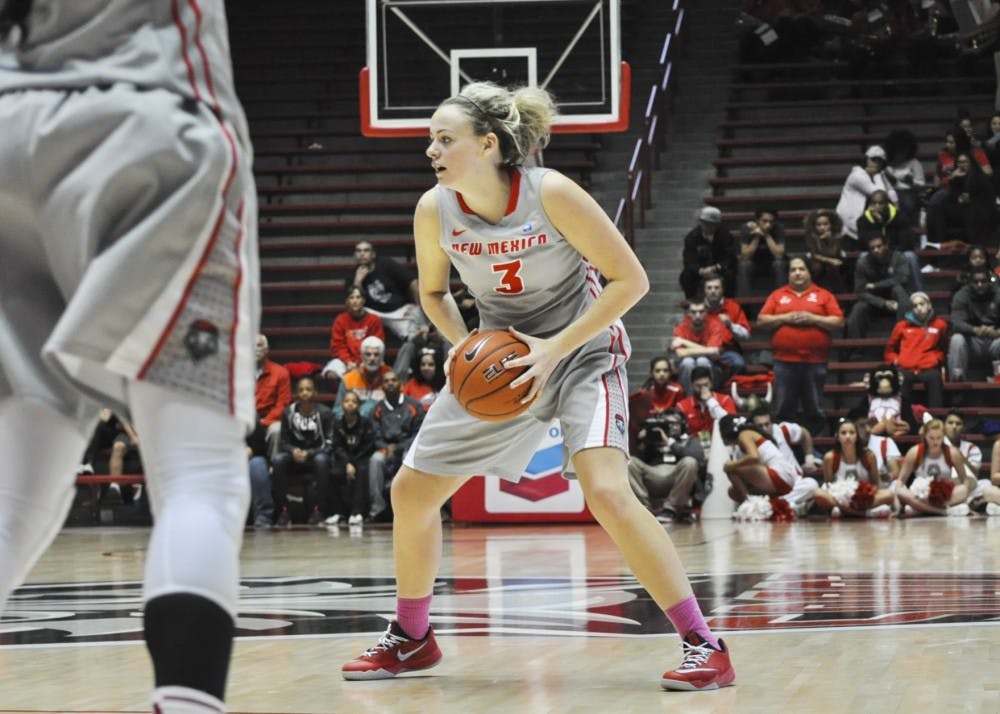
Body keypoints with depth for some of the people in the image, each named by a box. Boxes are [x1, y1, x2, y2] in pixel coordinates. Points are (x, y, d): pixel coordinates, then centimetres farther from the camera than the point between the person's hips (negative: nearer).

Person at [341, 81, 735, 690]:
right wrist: (464, 345, -10)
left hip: (582, 349, -6)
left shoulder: (551, 194, -25)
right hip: (499, 363, 6)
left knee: (607, 491, -27)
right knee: (411, 491, 5)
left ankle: (705, 646, -20)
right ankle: (411, 639, 27)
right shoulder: (434, 210, -11)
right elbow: (433, 291, 10)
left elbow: (631, 279, -19)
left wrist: (555, 348, -25)